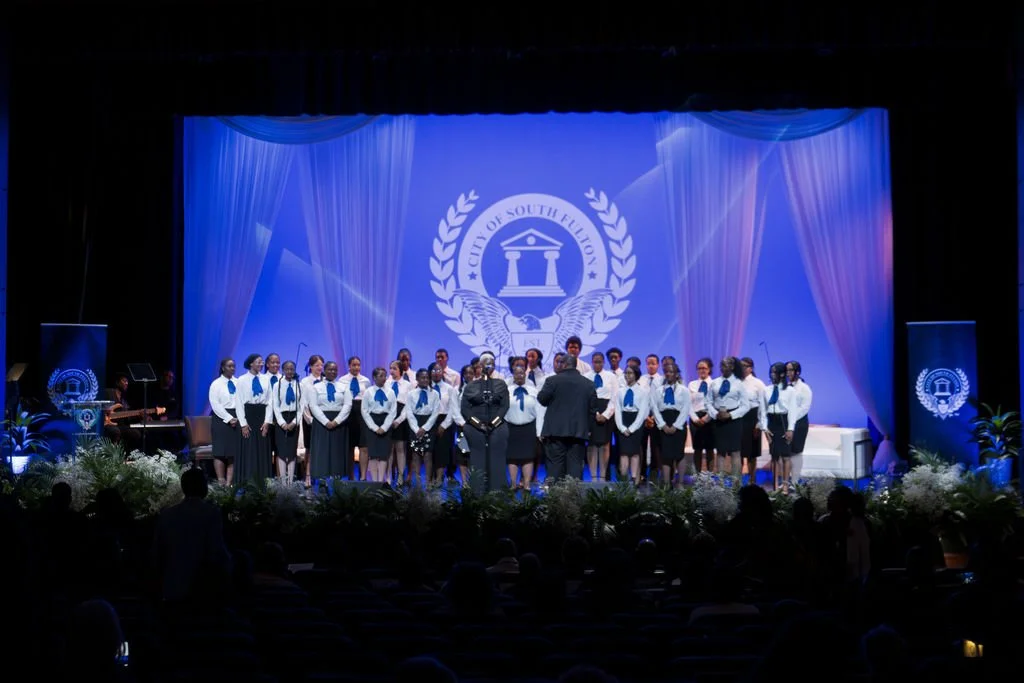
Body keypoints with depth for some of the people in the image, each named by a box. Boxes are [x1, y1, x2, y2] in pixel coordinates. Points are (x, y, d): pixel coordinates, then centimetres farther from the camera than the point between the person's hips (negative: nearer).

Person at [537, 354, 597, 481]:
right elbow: (593, 408, 6)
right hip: (579, 431, 2)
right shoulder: (589, 384, 5)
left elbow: (542, 399, 0)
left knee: (555, 464, 2)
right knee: (575, 464, 4)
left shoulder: (552, 380, -6)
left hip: (556, 430, -2)